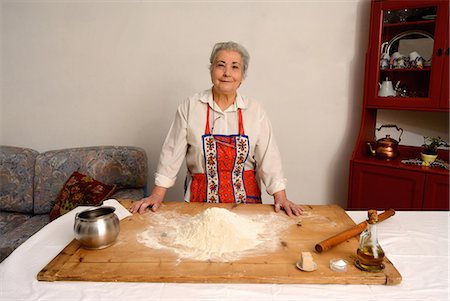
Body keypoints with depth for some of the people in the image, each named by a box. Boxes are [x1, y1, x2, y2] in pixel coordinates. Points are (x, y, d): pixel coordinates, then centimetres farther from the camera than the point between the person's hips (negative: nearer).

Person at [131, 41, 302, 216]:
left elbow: (268, 158, 1)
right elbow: (173, 153, -1)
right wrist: (157, 195, -3)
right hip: (201, 197, 0)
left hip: (245, 198, 1)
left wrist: (280, 197, -5)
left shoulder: (255, 111, 0)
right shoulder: (190, 107, -3)